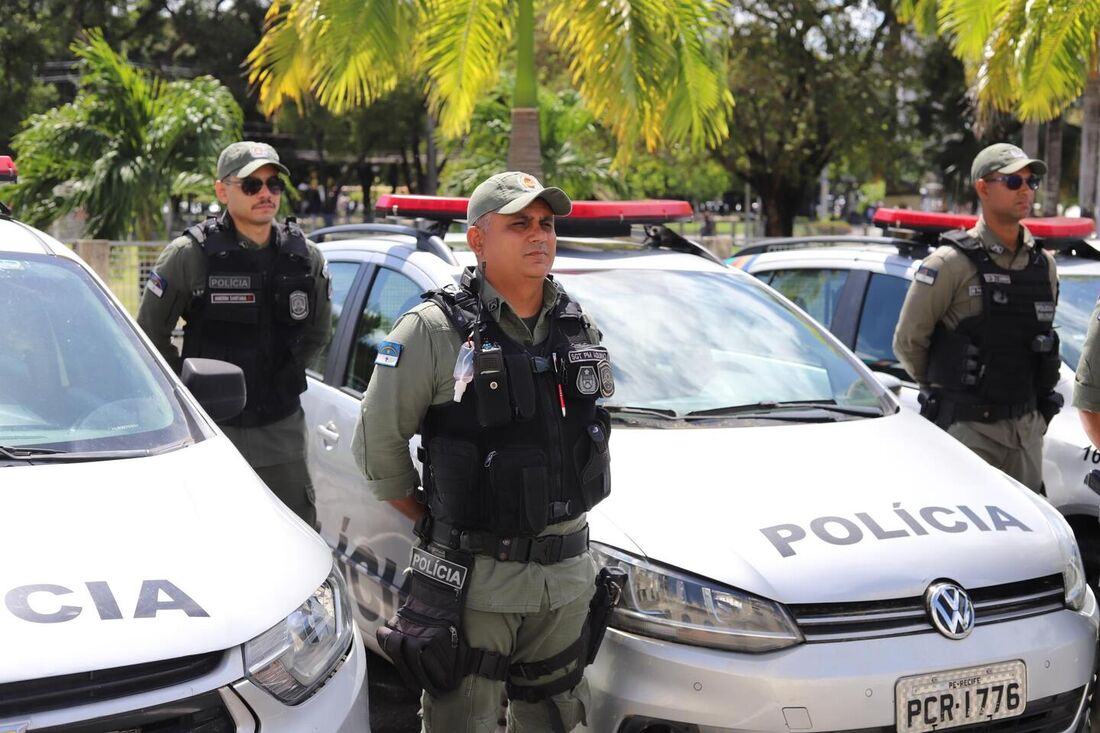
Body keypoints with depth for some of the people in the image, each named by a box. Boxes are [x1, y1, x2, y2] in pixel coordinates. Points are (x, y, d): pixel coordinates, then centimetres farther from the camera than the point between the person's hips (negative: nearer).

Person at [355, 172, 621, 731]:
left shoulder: (579, 327, 8)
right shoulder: (434, 330, -10)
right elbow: (378, 443, -5)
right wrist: (436, 523, 1)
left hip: (568, 574, 5)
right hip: (472, 578, -5)